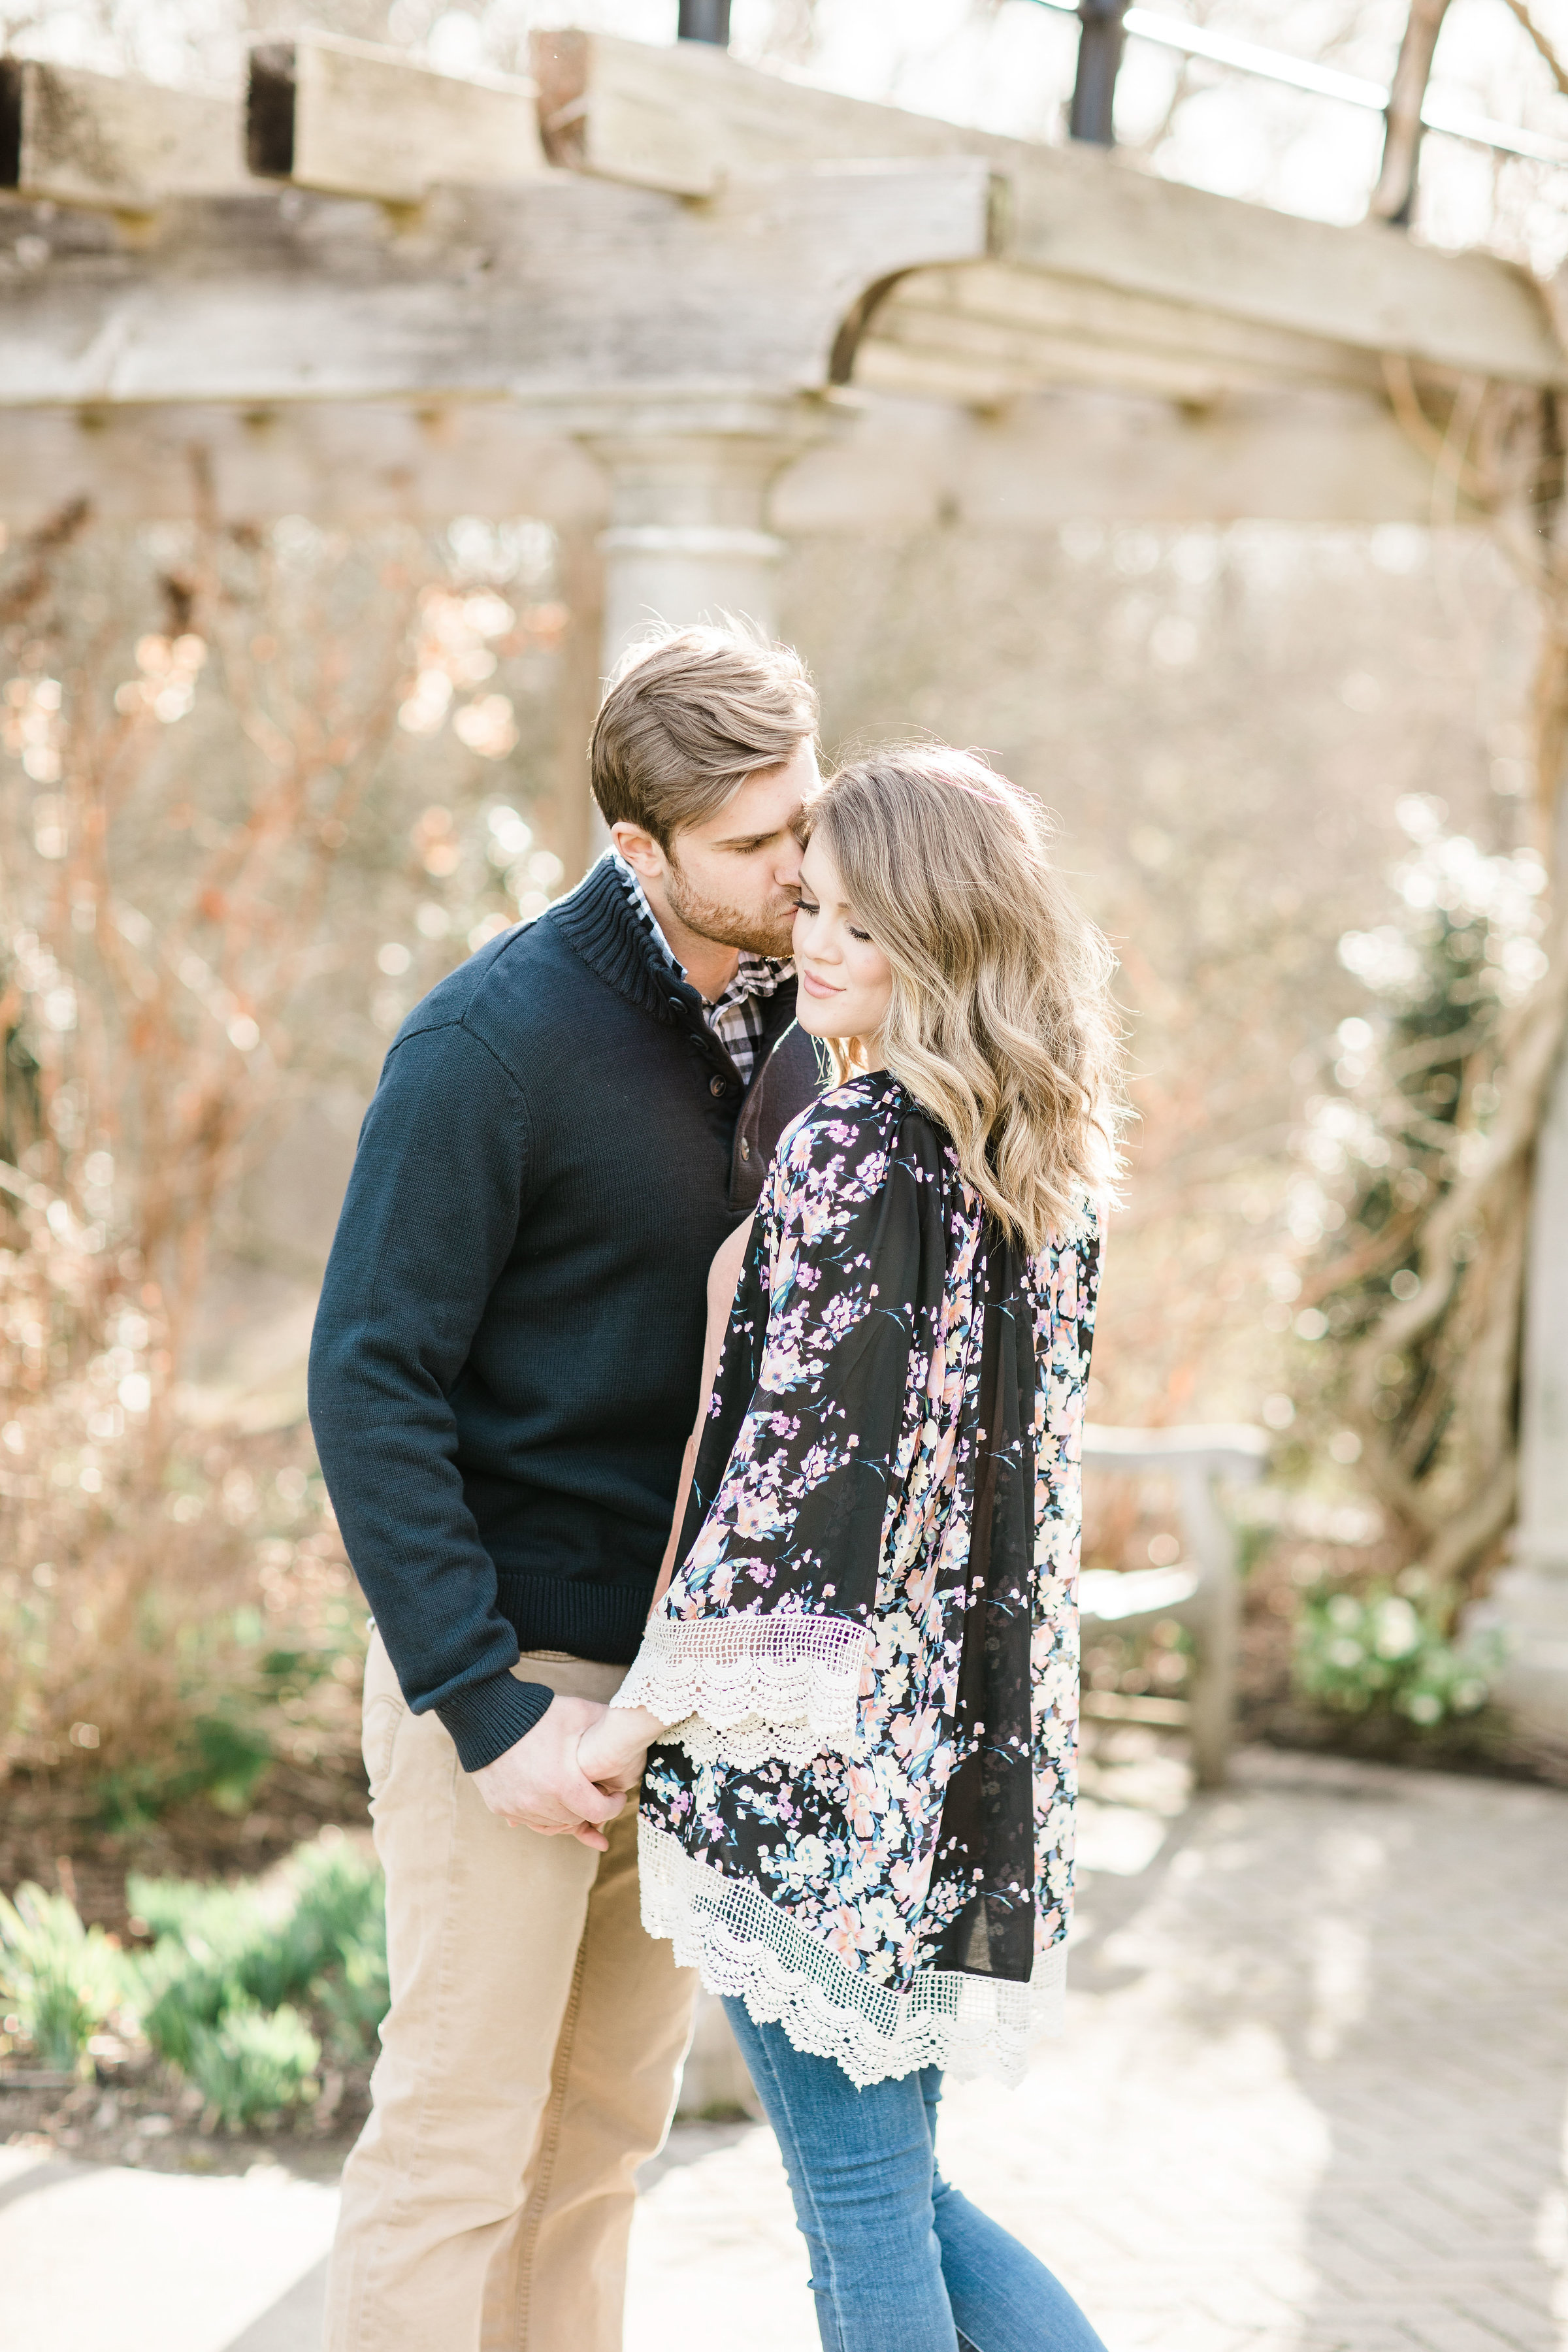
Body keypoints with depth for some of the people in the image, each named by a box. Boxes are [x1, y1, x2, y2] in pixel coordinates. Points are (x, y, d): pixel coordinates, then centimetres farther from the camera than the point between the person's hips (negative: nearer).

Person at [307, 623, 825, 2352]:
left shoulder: (783, 1025, 5)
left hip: (689, 1671, 7)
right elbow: (369, 1386, -17)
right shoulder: (494, 1039, -17)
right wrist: (491, 1711, -20)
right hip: (513, 1660, -7)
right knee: (460, 2138, -1)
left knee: (607, 2130, 13)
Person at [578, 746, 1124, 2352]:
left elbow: (801, 1457, -19)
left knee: (858, 2204, 3)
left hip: (816, 1743, -9)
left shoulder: (855, 1151, -16)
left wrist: (650, 1705, -10)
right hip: (973, 1733, 9)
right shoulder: (1044, 1162, 9)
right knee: (889, 2184, 20)